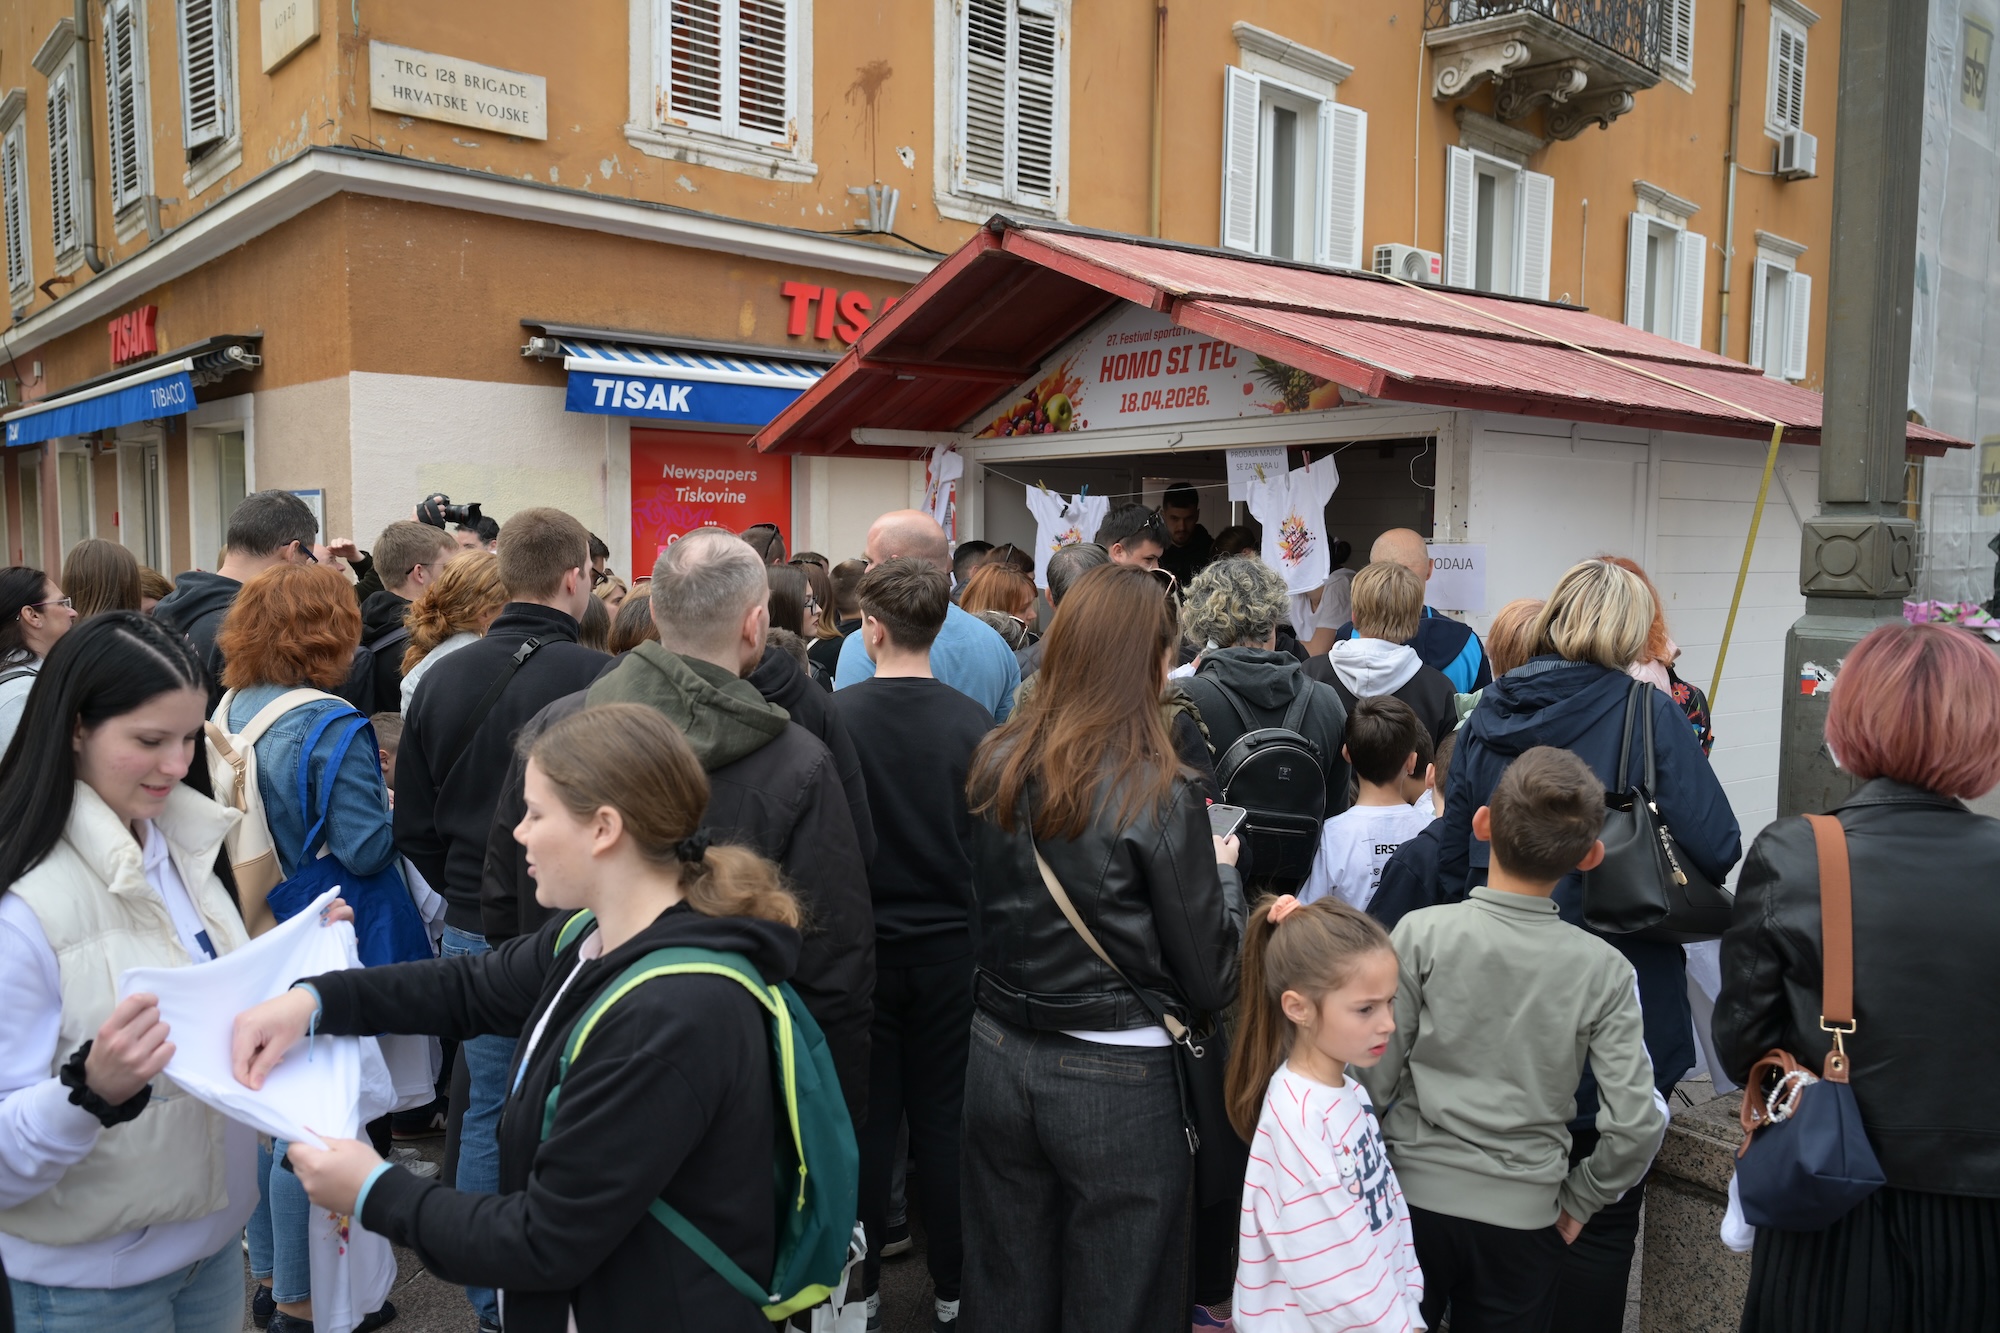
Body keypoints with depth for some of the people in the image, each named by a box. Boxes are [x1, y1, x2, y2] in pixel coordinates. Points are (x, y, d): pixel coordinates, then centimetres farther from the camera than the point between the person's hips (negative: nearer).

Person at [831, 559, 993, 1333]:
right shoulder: (974, 724, -11)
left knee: (868, 1118, 12)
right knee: (943, 1120, 12)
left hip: (862, 943, -1)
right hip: (950, 944, 1)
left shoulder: (835, 718, -14)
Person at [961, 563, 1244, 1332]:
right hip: (1118, 1087, -5)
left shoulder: (997, 767, -3)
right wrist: (1223, 872, 4)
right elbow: (1211, 981, -11)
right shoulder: (1157, 794, -18)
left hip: (999, 1062, 5)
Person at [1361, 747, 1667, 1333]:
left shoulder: (1422, 934, -15)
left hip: (1413, 1196, -1)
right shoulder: (1604, 970, -10)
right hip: (1523, 1217, 1)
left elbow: (1374, 1078, -12)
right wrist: (1579, 1200, 6)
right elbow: (1635, 1123, -11)